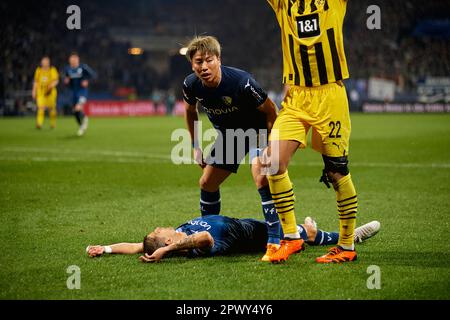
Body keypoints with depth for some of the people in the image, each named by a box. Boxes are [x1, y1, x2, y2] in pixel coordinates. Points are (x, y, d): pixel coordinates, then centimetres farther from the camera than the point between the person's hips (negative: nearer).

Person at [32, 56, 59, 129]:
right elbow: (36, 81, 16)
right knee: (41, 108, -13)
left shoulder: (52, 70, 0)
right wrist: (34, 91, 13)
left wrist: (52, 85, -24)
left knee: (51, 108, 2)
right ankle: (39, 124, -20)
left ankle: (53, 123, 20)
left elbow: (56, 80, -5)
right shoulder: (38, 70, 10)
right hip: (40, 92, 1)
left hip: (50, 92, -1)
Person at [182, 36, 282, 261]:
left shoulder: (241, 82, -34)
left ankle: (275, 241, -28)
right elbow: (190, 111, 8)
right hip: (228, 135, 6)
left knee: (261, 177, -30)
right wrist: (196, 146, 9)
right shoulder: (191, 85, -17)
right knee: (207, 183, 10)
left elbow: (271, 111, -20)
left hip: (257, 131, -6)